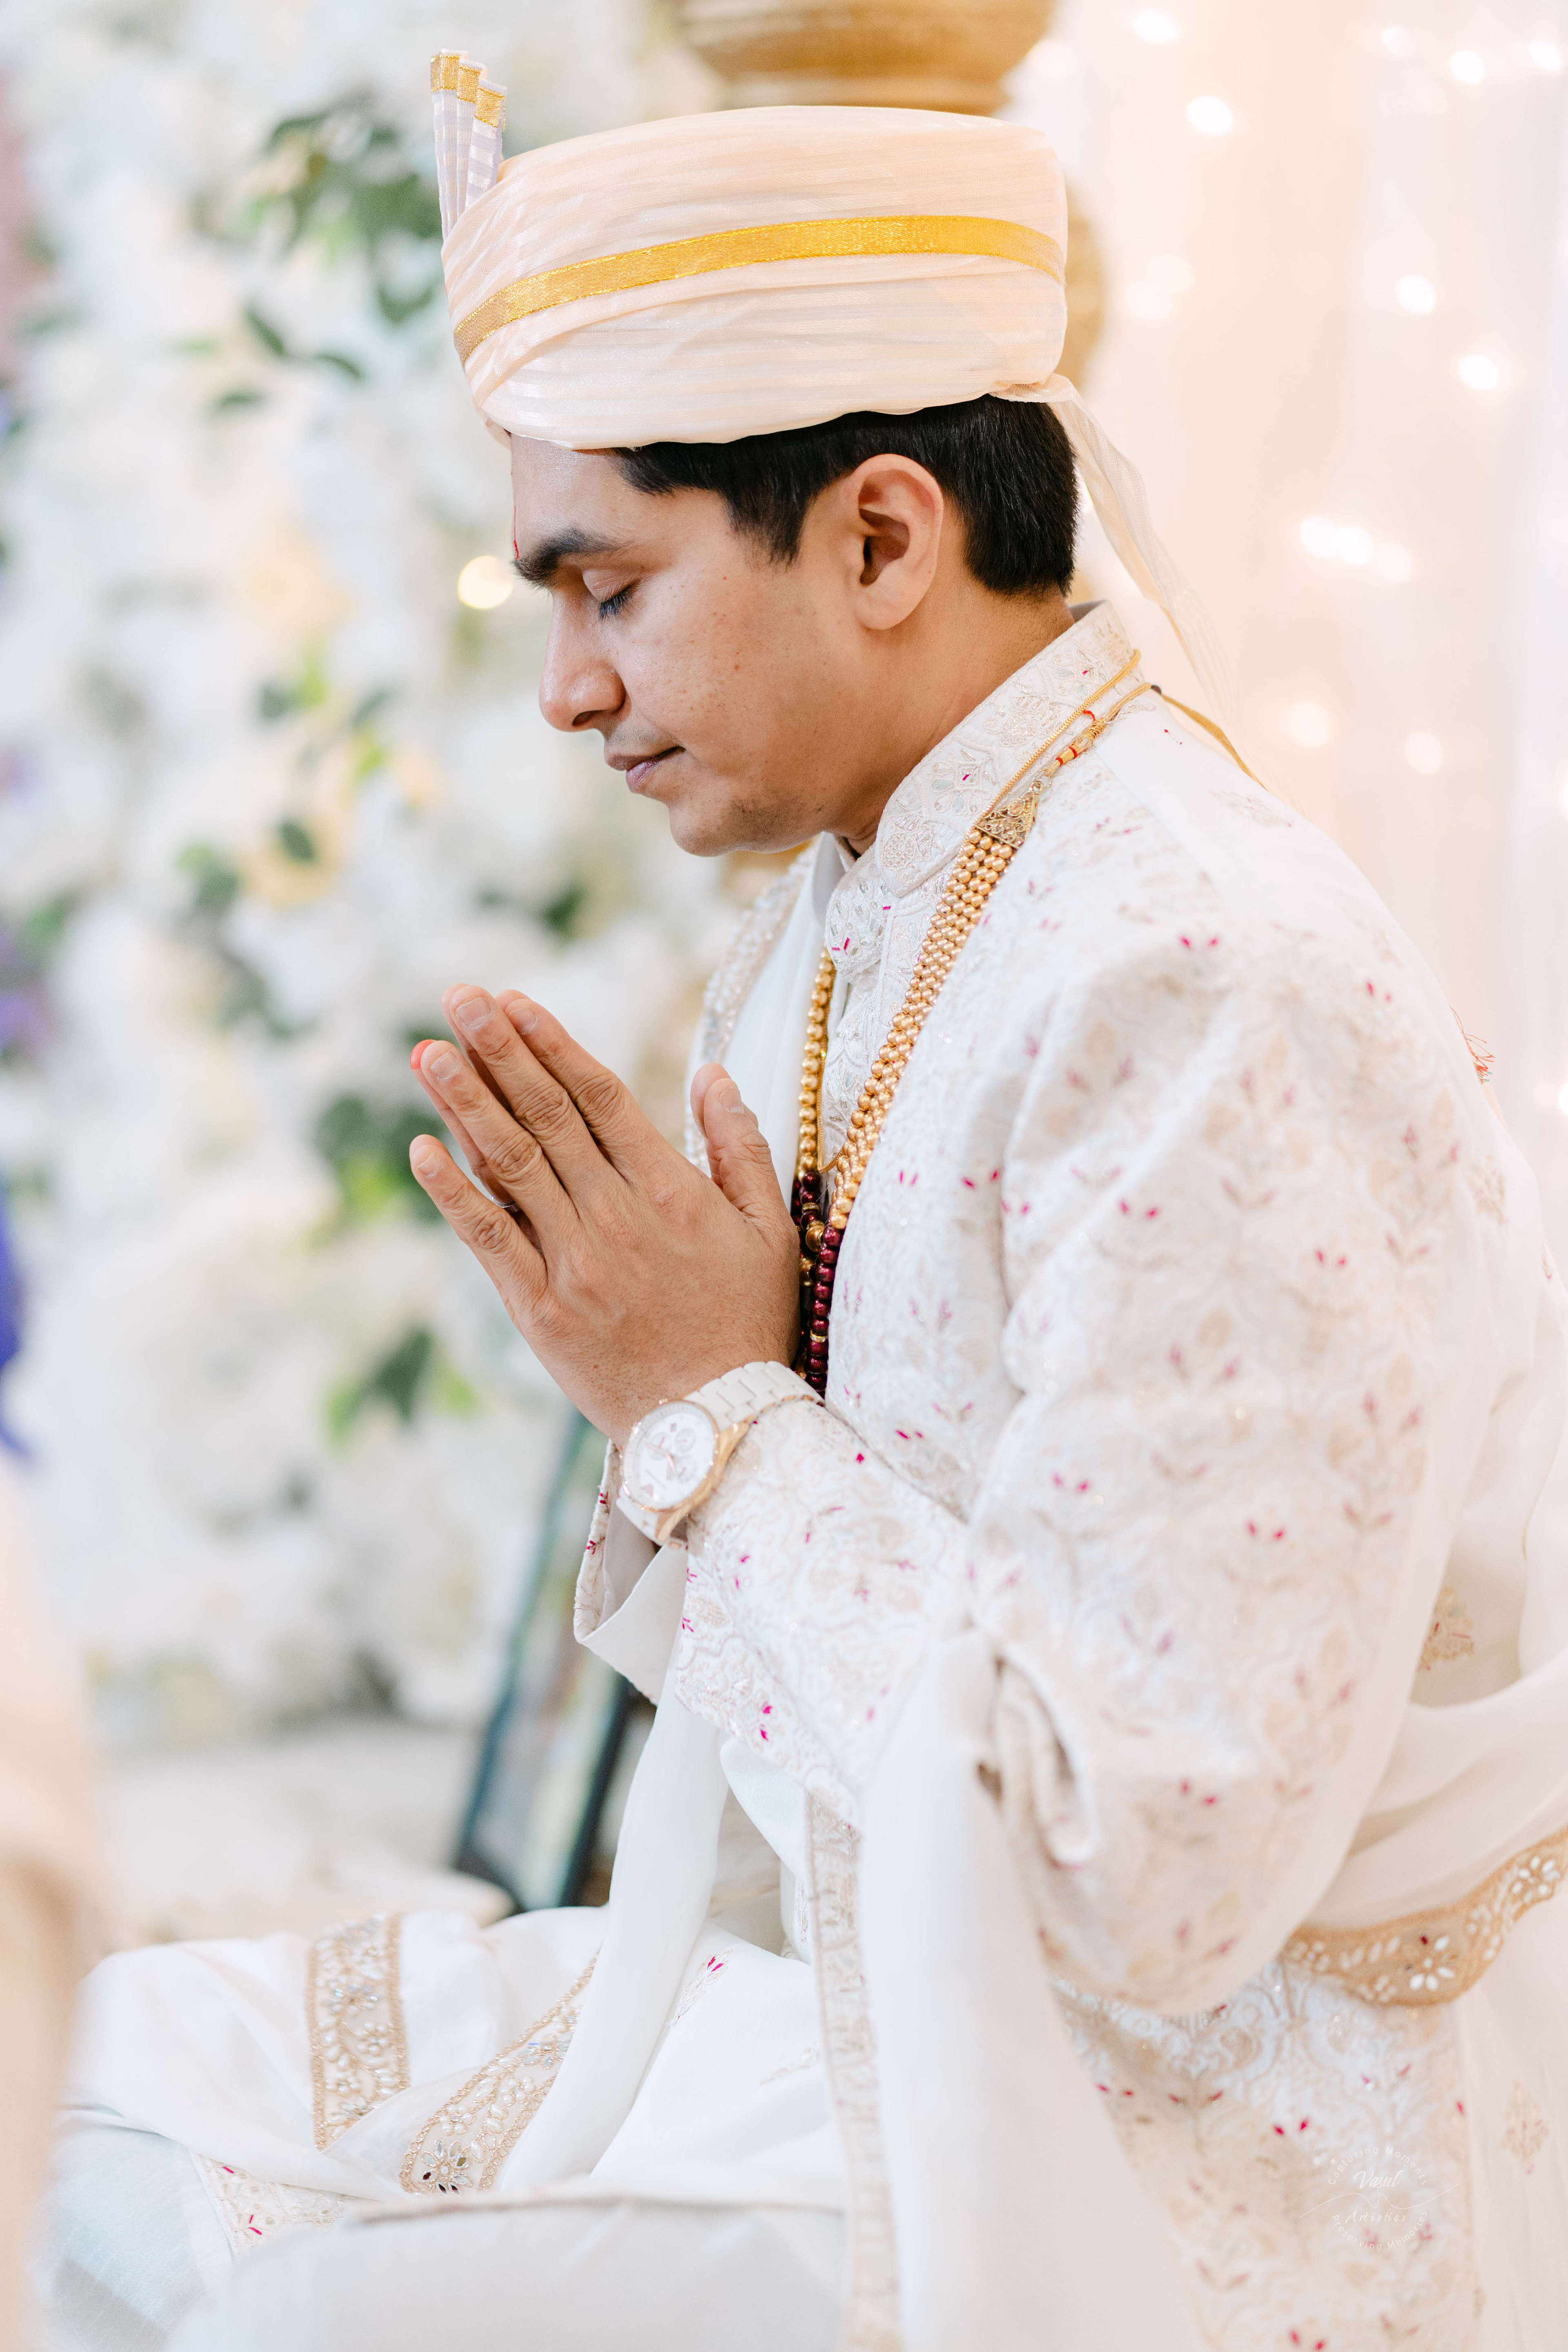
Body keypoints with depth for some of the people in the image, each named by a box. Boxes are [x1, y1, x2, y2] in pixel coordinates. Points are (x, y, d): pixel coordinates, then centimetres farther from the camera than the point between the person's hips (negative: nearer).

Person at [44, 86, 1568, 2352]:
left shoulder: (1214, 999, -24)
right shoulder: (839, 926, 5)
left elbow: (1147, 1866, -26)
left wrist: (711, 1413, -19)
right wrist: (657, 1373, -7)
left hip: (1232, 2147, -9)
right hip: (892, 1990, 9)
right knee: (127, 2084, 7)